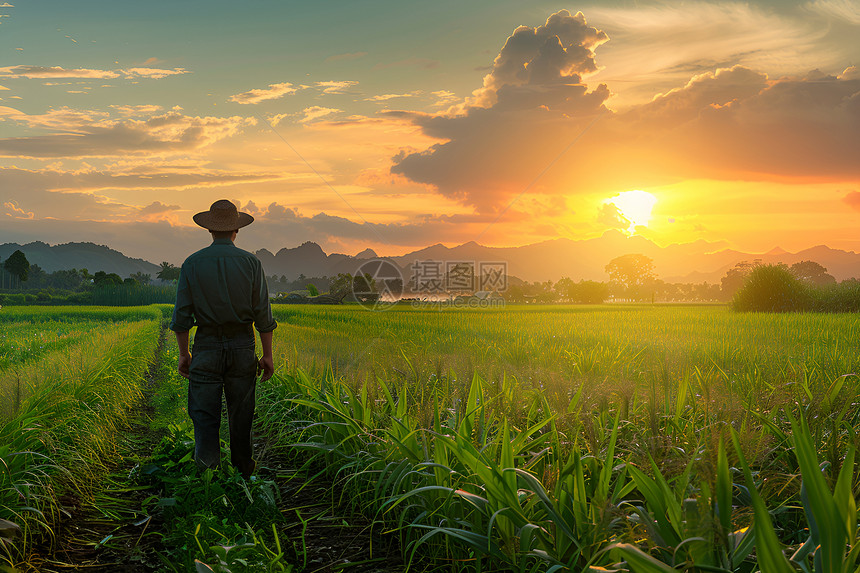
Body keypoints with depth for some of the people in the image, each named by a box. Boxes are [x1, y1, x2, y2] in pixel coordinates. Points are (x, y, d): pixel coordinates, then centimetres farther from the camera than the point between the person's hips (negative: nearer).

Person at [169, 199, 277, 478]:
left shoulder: (192, 264, -2)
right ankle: (243, 469, 28)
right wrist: (267, 355, 4)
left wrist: (183, 353, 8)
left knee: (205, 415, 2)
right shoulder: (250, 263, -3)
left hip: (206, 347, -1)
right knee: (241, 413, 14)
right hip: (242, 345, 1)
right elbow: (263, 314, -3)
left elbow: (181, 316, -2)